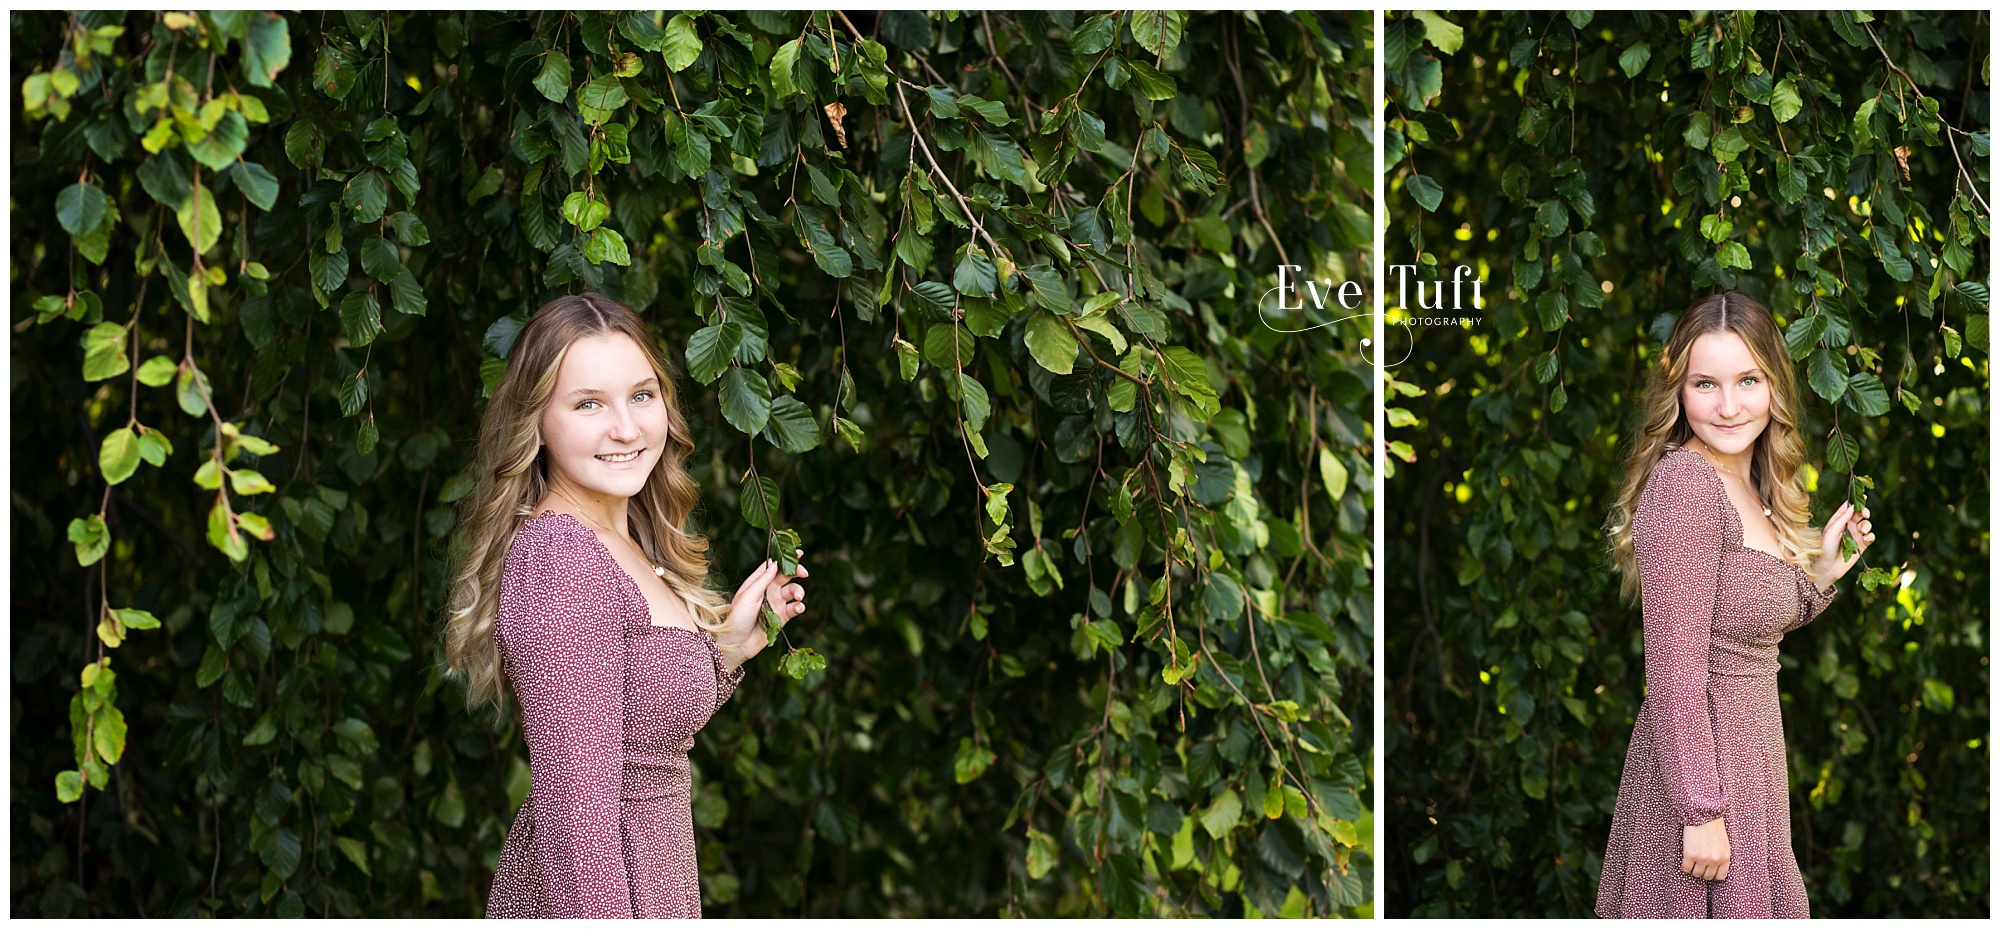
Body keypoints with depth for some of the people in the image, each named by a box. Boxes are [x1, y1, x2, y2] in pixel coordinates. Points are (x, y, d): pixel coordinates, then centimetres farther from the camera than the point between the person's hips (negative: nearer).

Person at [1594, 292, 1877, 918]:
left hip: (1750, 758, 9)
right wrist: (1703, 812, -22)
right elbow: (1675, 668, -21)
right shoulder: (1685, 482, -18)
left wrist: (1822, 572, 6)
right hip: (1699, 769, -9)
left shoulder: (1752, 489, 10)